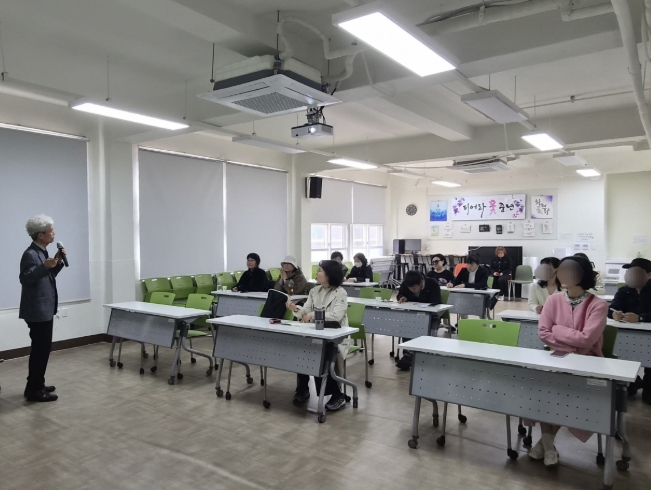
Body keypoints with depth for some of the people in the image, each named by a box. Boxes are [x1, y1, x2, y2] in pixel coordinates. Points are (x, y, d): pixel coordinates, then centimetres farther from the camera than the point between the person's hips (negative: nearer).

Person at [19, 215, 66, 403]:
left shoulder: (42, 252, 11)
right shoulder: (30, 254, -18)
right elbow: (25, 279, -25)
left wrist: (58, 262, 4)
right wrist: (44, 266, -37)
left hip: (45, 308, 10)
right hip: (37, 310, -10)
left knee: (42, 347, 16)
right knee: (40, 348, -4)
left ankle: (36, 385, 27)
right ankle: (34, 390, 5)